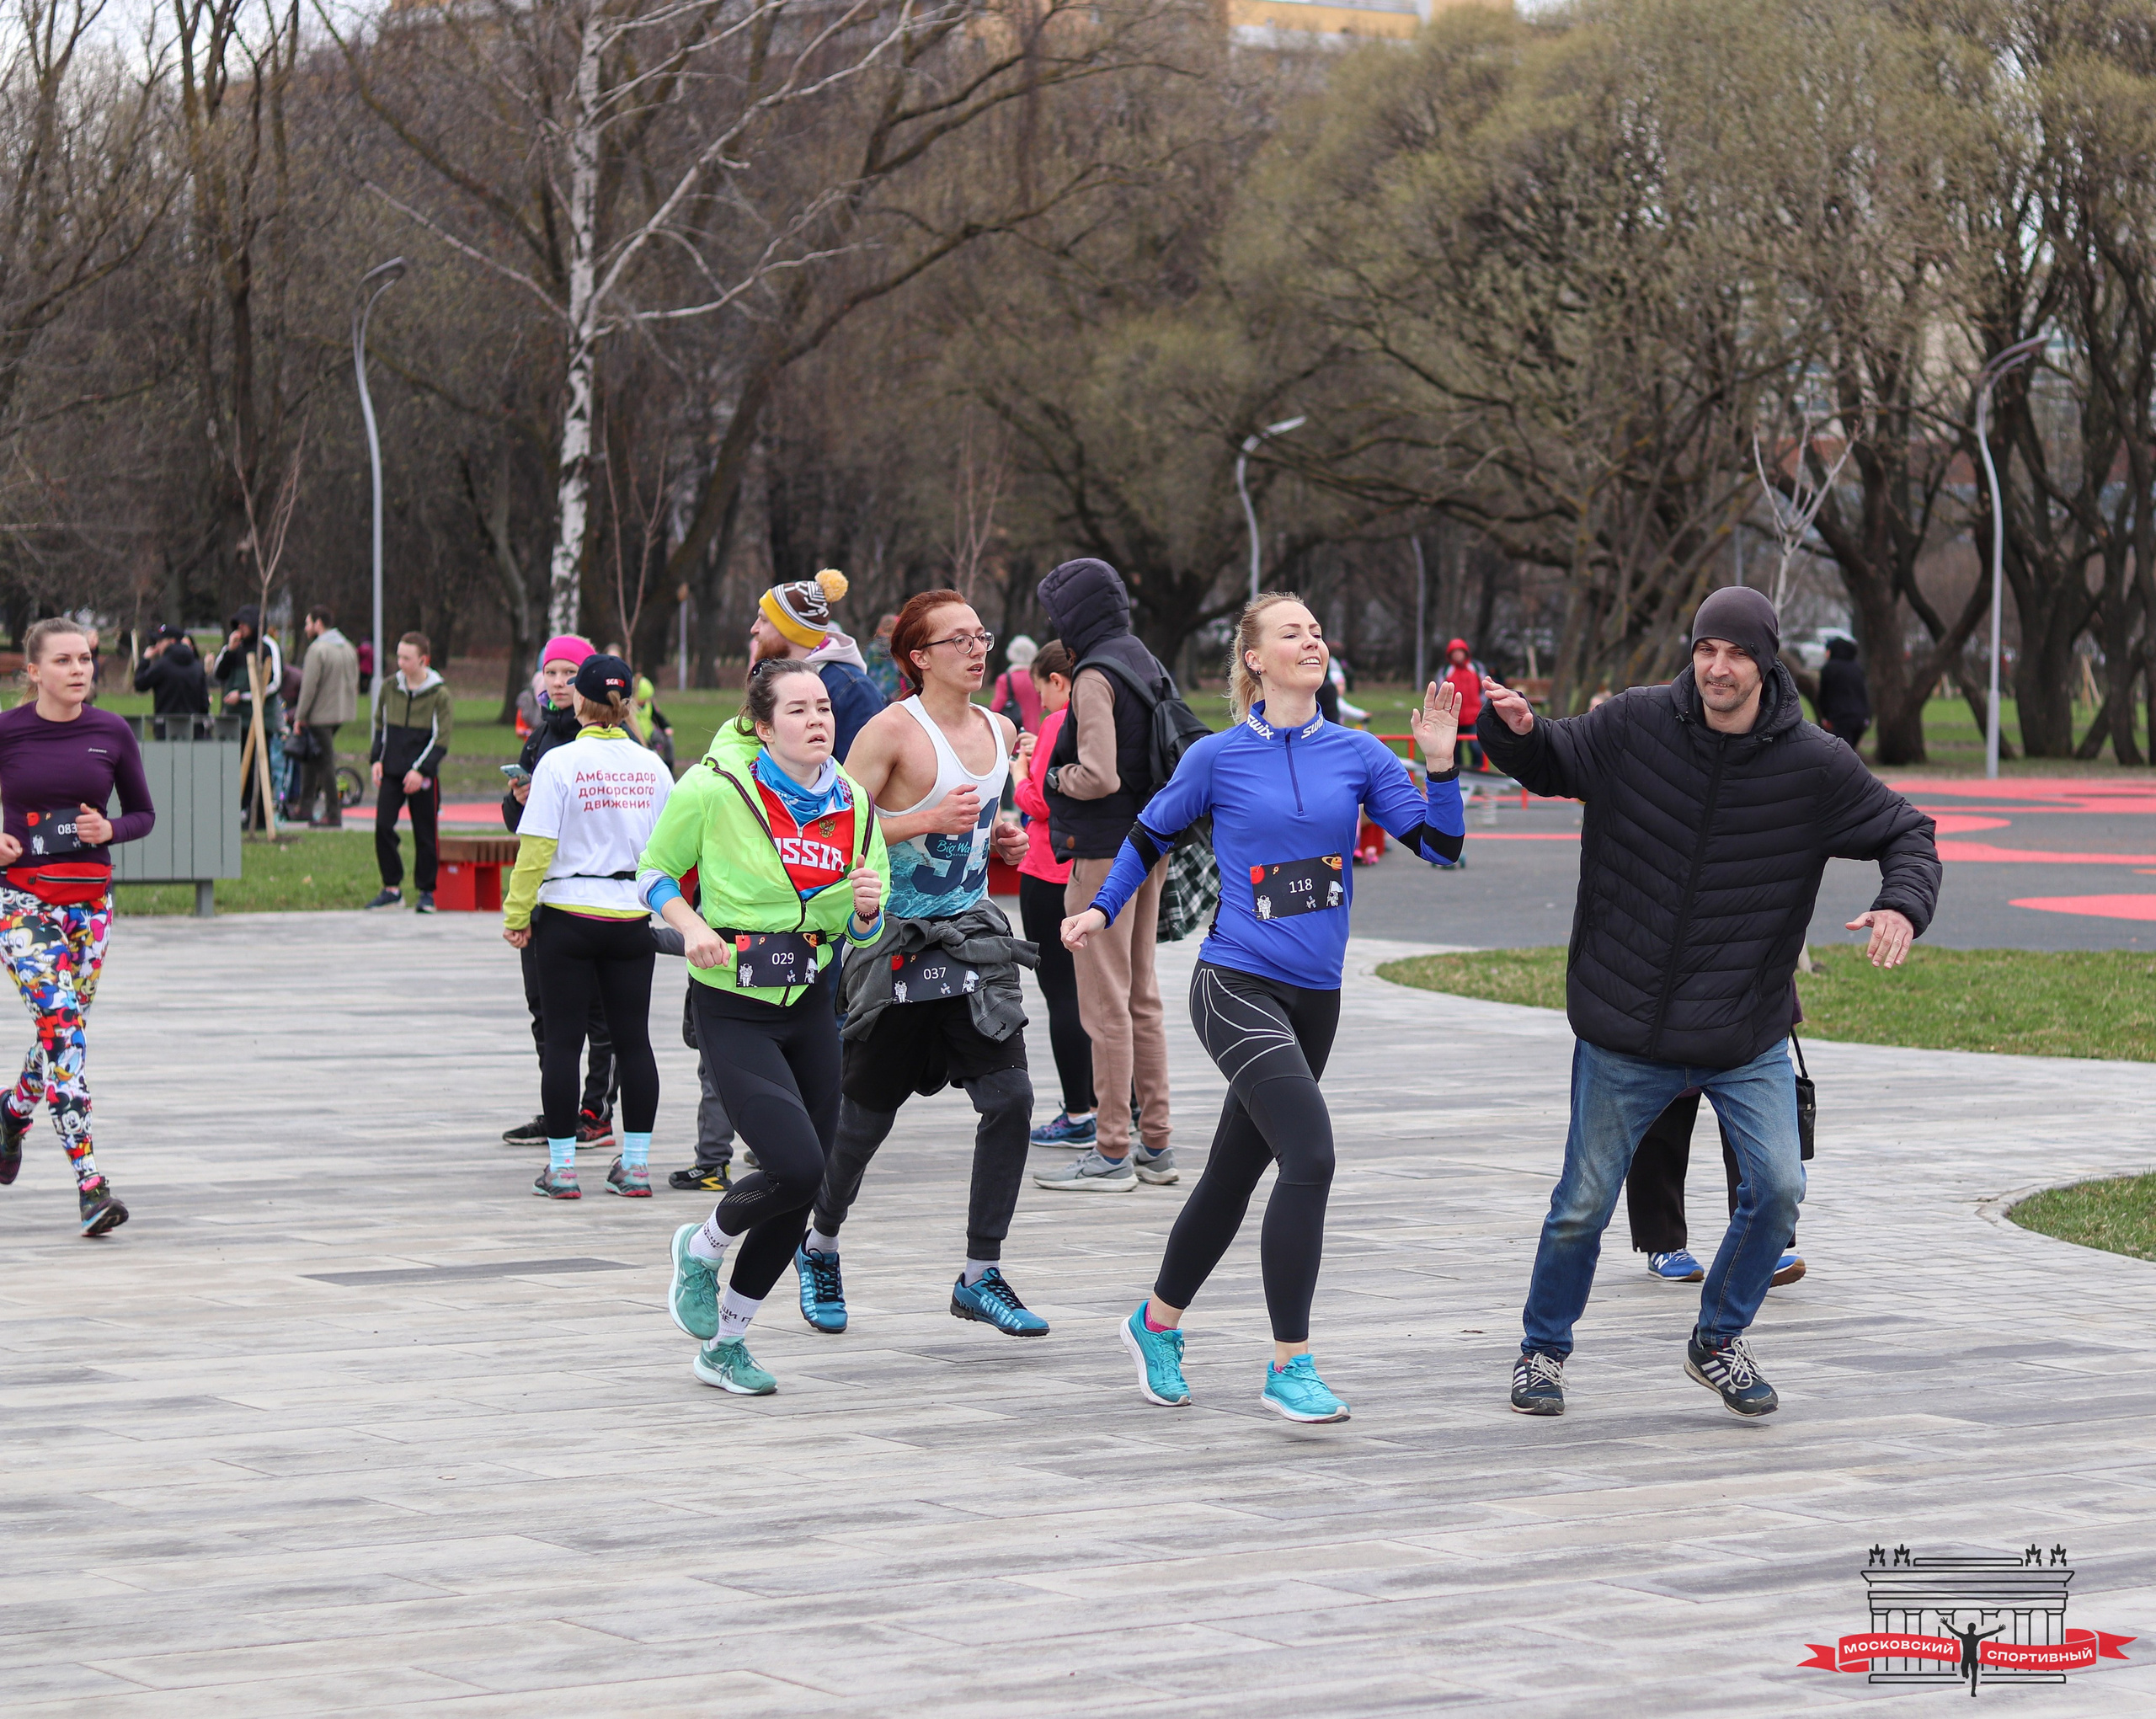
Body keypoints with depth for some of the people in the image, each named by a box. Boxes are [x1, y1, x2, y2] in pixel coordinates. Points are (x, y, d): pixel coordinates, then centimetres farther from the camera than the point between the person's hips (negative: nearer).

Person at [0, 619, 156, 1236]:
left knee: (64, 1026, 11)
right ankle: (90, 1184, -21)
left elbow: (143, 814, 11)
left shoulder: (111, 733, 2)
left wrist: (109, 829, -9)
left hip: (90, 896, 4)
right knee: (61, 1022, -16)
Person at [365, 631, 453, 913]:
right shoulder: (390, 687, 7)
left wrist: (421, 770, -15)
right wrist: (377, 759, 5)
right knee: (383, 826, -4)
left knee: (425, 834, 2)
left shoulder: (440, 695, -6)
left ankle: (427, 891, 12)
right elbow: (379, 725, 17)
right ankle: (392, 887, 6)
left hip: (423, 776, -4)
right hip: (391, 773, 4)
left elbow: (442, 739, -7)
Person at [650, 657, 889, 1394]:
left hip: (810, 1007, 6)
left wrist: (866, 906, -11)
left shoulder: (853, 804, 3)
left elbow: (862, 933, 12)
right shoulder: (714, 790, -12)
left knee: (802, 1193, 6)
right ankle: (702, 1248, 12)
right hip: (732, 1008, -5)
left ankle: (724, 1343, 25)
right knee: (795, 1165, -20)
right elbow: (654, 871, 1)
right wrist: (692, 925, -17)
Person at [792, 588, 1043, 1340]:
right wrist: (929, 821, -24)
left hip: (972, 935, 6)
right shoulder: (893, 730, -13)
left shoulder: (1000, 730, 9)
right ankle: (820, 1245, 31)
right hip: (898, 940, -5)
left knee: (1009, 1098, -8)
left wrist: (1001, 838, 6)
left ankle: (980, 1276, 0)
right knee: (865, 1114, 5)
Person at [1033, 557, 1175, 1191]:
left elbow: (1099, 777, -23)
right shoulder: (1147, 665, 12)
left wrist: (1056, 775, -5)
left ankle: (1112, 1155, -3)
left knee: (1105, 1003, -5)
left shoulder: (1095, 676, -16)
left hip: (1106, 854, -9)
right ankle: (1156, 1143, 19)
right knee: (1143, 997, 15)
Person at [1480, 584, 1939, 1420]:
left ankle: (1718, 1341, 16)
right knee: (1584, 1204, 6)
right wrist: (1514, 729, -12)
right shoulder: (1634, 725, -7)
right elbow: (1548, 763, 10)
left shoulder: (1814, 764, -9)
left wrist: (1904, 903, -18)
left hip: (1747, 1036, 0)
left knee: (1777, 1190, -9)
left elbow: (1906, 831, 2)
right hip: (1624, 1033, 0)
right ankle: (1544, 1348, 29)